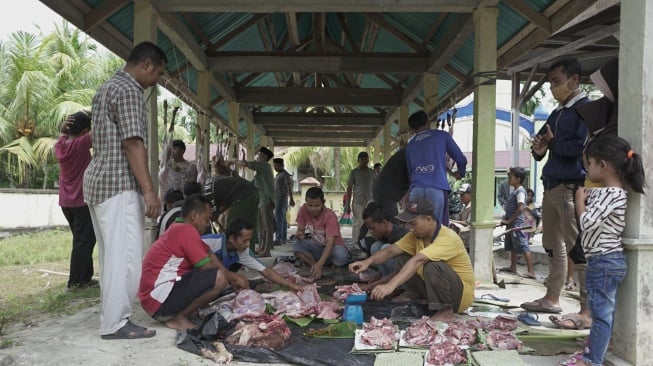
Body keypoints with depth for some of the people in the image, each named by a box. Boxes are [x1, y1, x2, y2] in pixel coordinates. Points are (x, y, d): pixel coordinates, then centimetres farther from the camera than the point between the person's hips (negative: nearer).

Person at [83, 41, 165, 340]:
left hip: (98, 180, 11)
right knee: (124, 254, -6)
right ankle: (115, 322, -1)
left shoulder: (107, 87, 21)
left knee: (112, 253, 13)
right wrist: (149, 189, -20)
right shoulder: (128, 90, -10)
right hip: (120, 183, -10)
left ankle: (113, 315, 19)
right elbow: (133, 144, -19)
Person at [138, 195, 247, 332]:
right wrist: (234, 278, 2)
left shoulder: (178, 228, 16)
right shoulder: (187, 230, -14)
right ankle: (178, 318, -7)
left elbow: (208, 253, 16)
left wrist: (231, 277, 11)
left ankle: (172, 314, 8)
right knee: (219, 277, -22)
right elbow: (207, 267, -13)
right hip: (159, 300, -11)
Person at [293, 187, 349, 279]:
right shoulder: (303, 210, -14)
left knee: (340, 255, -38)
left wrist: (320, 264, -50)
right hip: (317, 246, 4)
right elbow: (300, 230, -1)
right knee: (297, 246, -24)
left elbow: (330, 242, -36)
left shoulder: (330, 216, -27)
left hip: (332, 247, -4)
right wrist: (300, 235, -30)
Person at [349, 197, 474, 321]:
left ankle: (446, 311, -17)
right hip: (433, 289, 7)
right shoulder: (416, 235, -3)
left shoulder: (447, 238, -28)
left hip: (461, 294, -7)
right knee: (402, 260, -4)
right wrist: (368, 262, -28)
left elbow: (417, 261, -41)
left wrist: (391, 285, -52)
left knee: (433, 266, -35)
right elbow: (390, 251, -9)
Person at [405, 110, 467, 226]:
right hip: (437, 189, -3)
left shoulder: (409, 146, 21)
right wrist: (460, 173, 36)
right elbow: (461, 160, 16)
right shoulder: (442, 136, 13)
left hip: (416, 190, 3)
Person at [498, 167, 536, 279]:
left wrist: (508, 220, -19)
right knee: (512, 246, 19)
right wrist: (506, 219, 12)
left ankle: (531, 271, -10)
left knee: (523, 247, -10)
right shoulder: (514, 191, 14)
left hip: (517, 224, -10)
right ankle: (513, 267, 30)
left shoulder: (520, 191, -15)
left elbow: (520, 209, -24)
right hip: (512, 224, 10)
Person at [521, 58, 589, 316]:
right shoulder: (557, 114, 20)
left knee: (576, 247, -8)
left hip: (572, 187, -9)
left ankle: (589, 309, -1)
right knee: (553, 245, 14)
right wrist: (538, 148, -2)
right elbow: (540, 141, 21)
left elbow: (582, 145, -21)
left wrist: (552, 143, -6)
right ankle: (552, 299, 25)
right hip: (551, 186, 9)